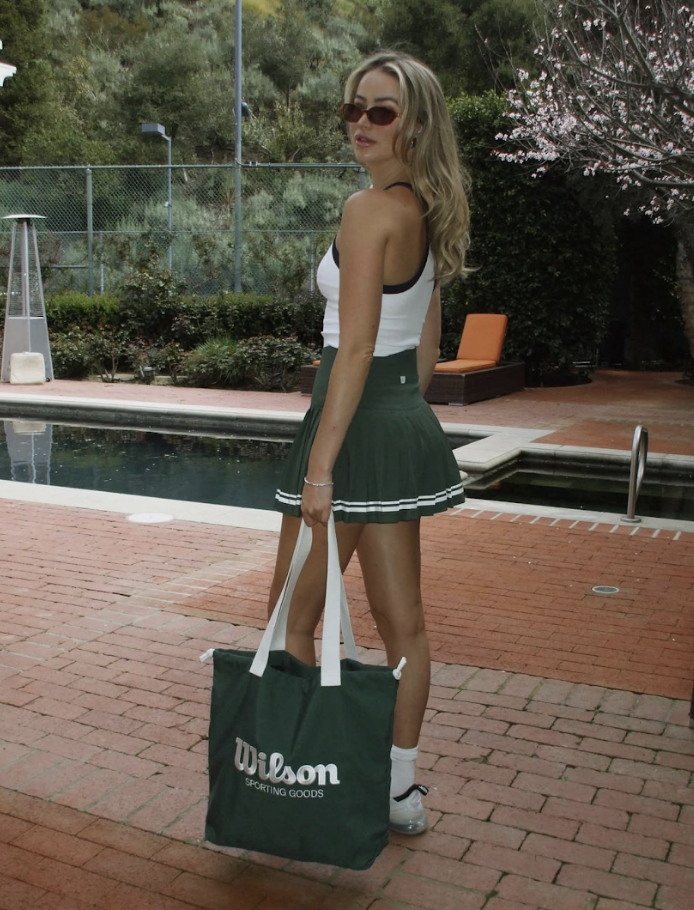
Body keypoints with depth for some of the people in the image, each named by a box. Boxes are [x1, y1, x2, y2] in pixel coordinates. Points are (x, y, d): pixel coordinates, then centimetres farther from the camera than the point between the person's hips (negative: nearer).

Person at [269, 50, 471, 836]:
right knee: (401, 620, 14)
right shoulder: (428, 214, 12)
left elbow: (355, 348, -22)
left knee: (292, 617, 8)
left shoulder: (369, 210, -16)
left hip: (358, 419, -9)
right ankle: (399, 790, 27)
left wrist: (319, 466, -21)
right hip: (407, 419, 9)